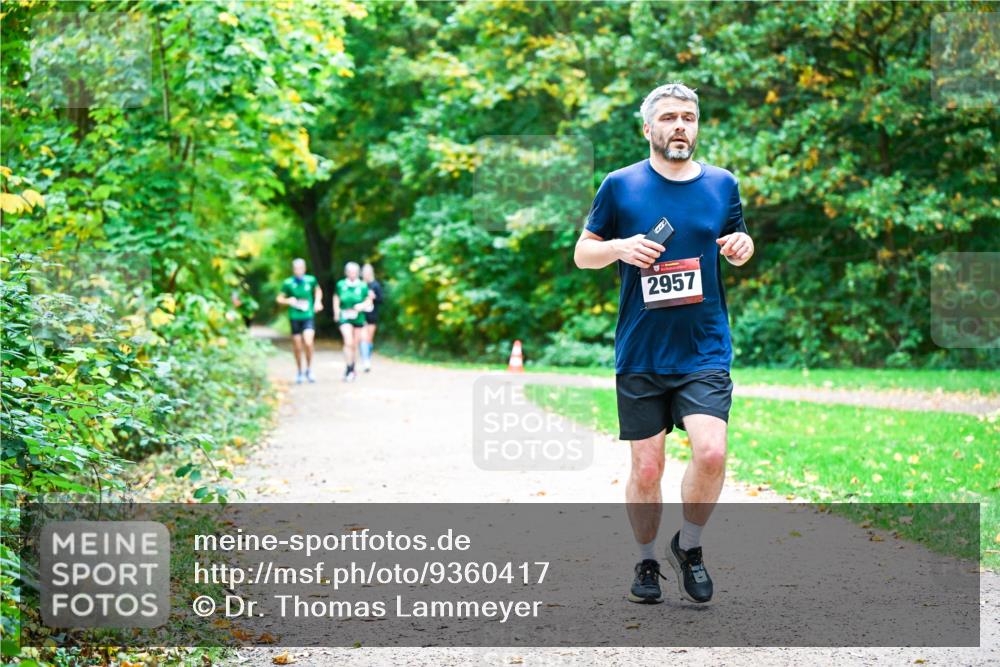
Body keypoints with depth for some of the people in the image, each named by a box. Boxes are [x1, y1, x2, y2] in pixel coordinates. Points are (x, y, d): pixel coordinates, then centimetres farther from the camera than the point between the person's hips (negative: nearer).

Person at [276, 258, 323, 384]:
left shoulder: (311, 280, 0)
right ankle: (299, 372, 24)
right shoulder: (288, 283, -4)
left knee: (308, 343, -17)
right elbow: (279, 298, 4)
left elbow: (318, 290, 21)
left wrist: (318, 302, 6)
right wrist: (288, 301, -15)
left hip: (309, 316, 0)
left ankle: (309, 370, 2)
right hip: (294, 317, 0)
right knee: (297, 347, 6)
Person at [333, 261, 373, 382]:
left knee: (355, 344, 10)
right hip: (344, 318, -1)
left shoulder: (363, 286, -2)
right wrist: (336, 313, 4)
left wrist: (362, 306, -14)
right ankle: (348, 369, -17)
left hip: (358, 318, 2)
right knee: (348, 342, -19)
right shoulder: (340, 285, 0)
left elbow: (368, 301, 6)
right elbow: (336, 299, 13)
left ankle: (352, 369, 27)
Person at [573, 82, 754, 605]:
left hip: (705, 351, 1)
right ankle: (647, 561, 25)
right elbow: (582, 253, 8)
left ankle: (689, 546, 8)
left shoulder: (722, 185, 7)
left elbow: (737, 245, 22)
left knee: (711, 451, -17)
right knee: (646, 468, 3)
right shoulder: (619, 186, 1)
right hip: (640, 353, -1)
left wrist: (743, 247, -2)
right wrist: (619, 247, -13)